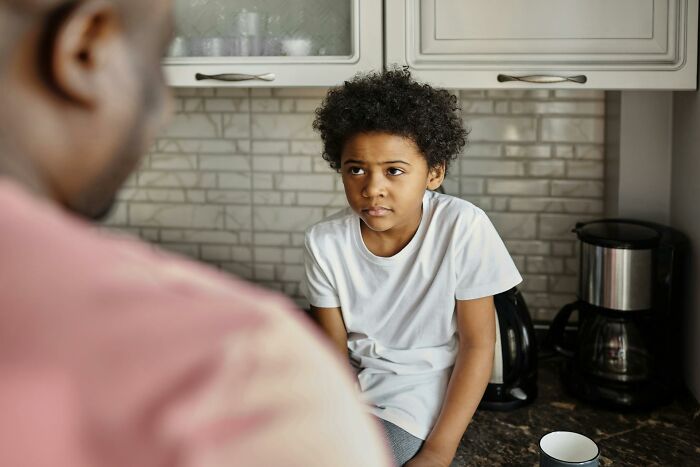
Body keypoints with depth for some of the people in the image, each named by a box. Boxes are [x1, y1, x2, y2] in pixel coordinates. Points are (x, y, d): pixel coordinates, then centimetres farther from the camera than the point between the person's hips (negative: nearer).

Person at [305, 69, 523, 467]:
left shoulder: (463, 228, -21)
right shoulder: (326, 242, -12)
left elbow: (477, 343, -14)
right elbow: (335, 350, -2)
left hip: (423, 383, -3)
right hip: (353, 378, 4)